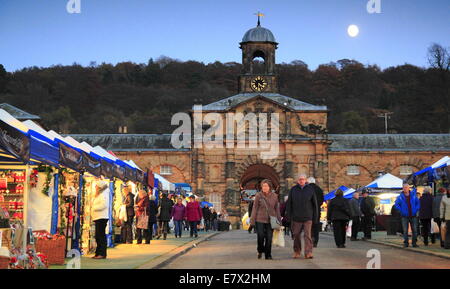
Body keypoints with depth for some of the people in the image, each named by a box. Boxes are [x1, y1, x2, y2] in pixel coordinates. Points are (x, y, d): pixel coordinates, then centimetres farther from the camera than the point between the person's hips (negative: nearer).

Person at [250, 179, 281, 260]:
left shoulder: (274, 196, 4)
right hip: (260, 220, -1)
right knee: (260, 237, -7)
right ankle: (260, 251, 20)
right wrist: (252, 220, -3)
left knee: (269, 238, -1)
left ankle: (268, 255, 12)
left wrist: (279, 220, 9)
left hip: (270, 220, 2)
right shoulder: (258, 196, -3)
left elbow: (277, 208, 10)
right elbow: (255, 208, 0)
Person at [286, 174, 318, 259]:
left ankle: (308, 252, -7)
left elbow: (314, 204, 7)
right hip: (296, 218, 1)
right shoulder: (293, 190, 4)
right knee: (296, 235, 8)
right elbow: (289, 204, 6)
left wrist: (315, 217, 4)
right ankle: (297, 252, 22)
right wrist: (288, 216, 0)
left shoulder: (310, 189, 4)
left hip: (307, 218, -1)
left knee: (307, 235, -7)